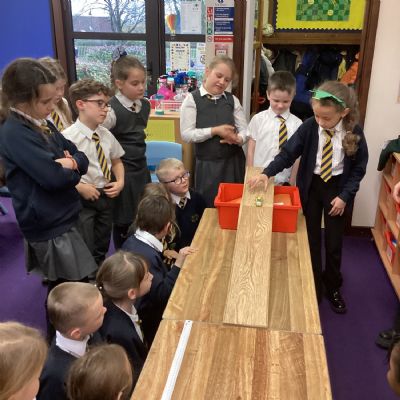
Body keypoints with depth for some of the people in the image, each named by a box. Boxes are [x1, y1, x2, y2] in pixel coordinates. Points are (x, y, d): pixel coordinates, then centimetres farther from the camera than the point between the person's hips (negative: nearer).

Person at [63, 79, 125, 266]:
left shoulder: (106, 135, 0)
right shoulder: (68, 137, -20)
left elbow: (116, 161, 15)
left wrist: (120, 182, 0)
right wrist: (79, 187, -23)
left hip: (106, 196, 6)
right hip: (82, 198, -6)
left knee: (102, 249, 21)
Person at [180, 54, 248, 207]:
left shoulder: (232, 100, 5)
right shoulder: (192, 99, -5)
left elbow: (244, 129, 5)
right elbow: (186, 134, -11)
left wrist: (238, 139, -18)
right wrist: (215, 130, -19)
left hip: (234, 161, 3)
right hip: (207, 164, -3)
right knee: (209, 207, 6)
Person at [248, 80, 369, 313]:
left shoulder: (354, 132, -14)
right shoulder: (309, 127, -14)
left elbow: (359, 168, -6)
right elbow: (288, 153, -13)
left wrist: (344, 195, -12)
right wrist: (267, 173, -27)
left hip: (338, 187, -1)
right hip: (311, 186, 1)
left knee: (334, 243, 9)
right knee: (311, 240, 8)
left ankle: (333, 288, 33)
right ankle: (314, 289, 27)